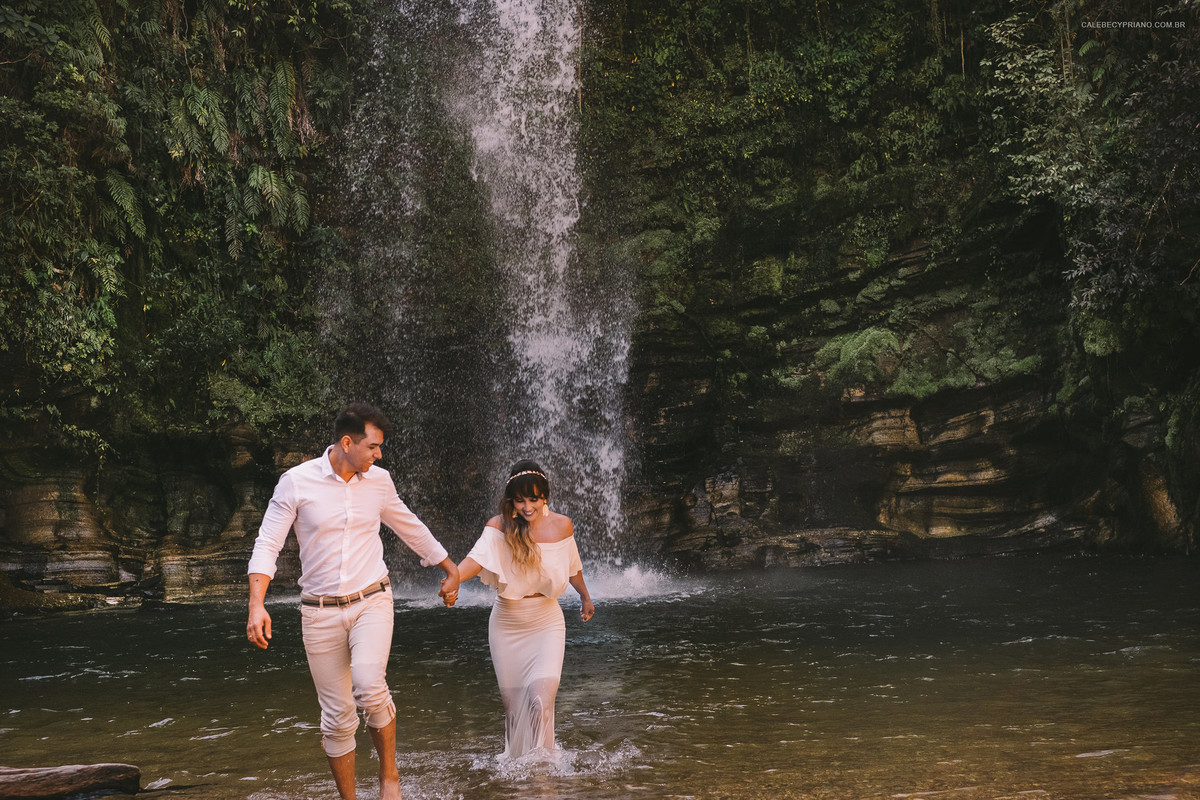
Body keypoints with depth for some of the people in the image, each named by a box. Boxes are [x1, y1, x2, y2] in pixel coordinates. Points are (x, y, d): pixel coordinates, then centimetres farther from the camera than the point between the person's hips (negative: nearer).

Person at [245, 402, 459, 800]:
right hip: (320, 612, 0)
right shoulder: (297, 481, -7)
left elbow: (411, 528, 19)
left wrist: (451, 568, 30)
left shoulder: (379, 481, 2)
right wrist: (257, 605, -20)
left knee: (369, 686, -25)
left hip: (371, 602, 1)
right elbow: (267, 544, -7)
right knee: (337, 716, 2)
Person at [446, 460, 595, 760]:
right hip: (507, 622, 0)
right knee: (511, 697, 9)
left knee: (541, 691, -18)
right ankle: (514, 756, 34)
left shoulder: (561, 526, -5)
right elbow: (478, 558, -30)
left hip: (545, 622, 0)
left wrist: (585, 597, 29)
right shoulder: (500, 526, -12)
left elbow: (572, 567, 13)